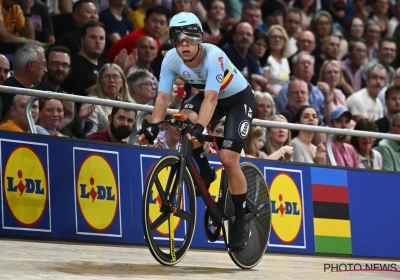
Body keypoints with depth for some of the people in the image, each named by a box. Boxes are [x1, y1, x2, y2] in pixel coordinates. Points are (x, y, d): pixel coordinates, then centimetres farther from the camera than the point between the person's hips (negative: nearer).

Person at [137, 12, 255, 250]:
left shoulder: (213, 56, -35)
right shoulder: (171, 60, -21)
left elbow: (211, 98, -45)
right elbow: (163, 96, -24)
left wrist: (200, 129, -58)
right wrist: (153, 127, -39)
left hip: (239, 98, -5)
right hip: (208, 94, 5)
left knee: (229, 159, -17)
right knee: (185, 119, -29)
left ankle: (241, 222, 0)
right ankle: (205, 172, -4)